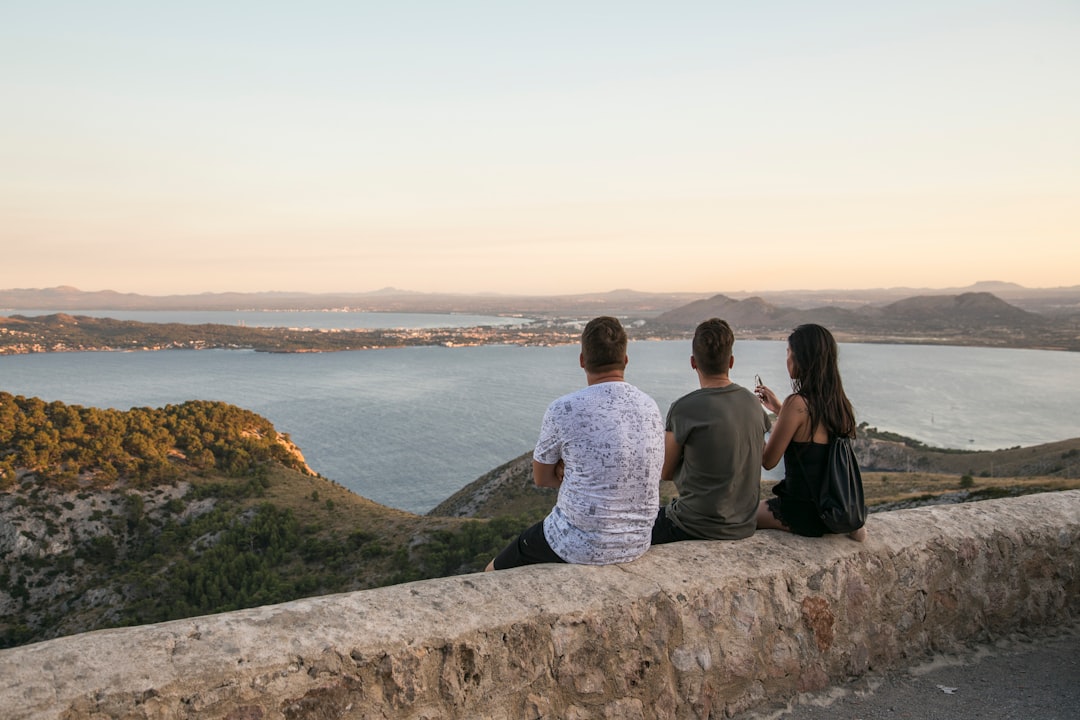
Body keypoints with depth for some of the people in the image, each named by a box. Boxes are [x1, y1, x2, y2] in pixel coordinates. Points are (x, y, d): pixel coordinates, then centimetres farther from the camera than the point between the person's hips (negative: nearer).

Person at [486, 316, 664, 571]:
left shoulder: (563, 410, -17)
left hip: (580, 547, -6)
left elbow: (541, 478, -1)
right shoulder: (651, 408, 0)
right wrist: (571, 469, 1)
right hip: (636, 546, 6)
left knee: (495, 574, 20)